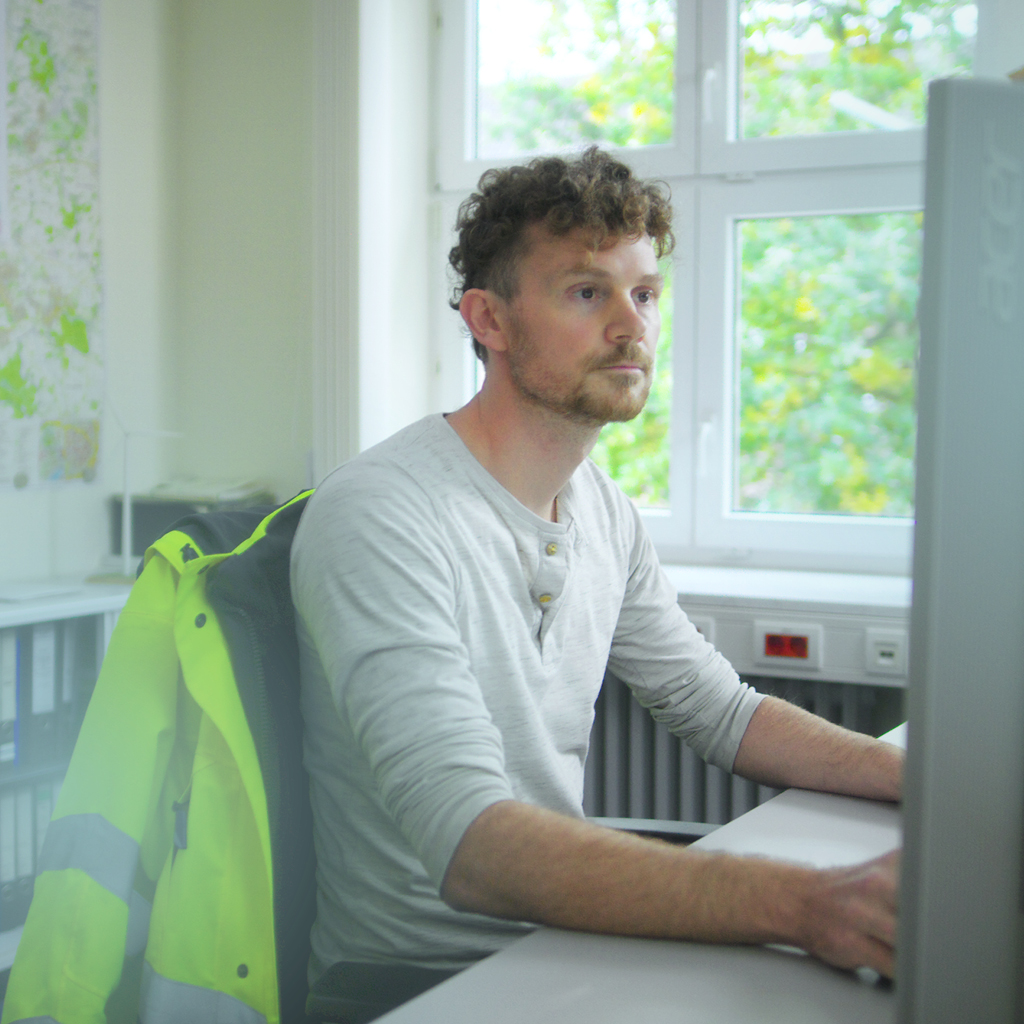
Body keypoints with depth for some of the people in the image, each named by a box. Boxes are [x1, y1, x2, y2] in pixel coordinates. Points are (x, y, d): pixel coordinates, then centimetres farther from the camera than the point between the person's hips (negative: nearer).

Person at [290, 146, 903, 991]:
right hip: (420, 984, -7)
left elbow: (723, 713, 15)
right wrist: (806, 904, -39)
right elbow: (471, 846, -31)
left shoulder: (602, 510, 6)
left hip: (564, 940, 7)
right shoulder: (376, 518, -21)